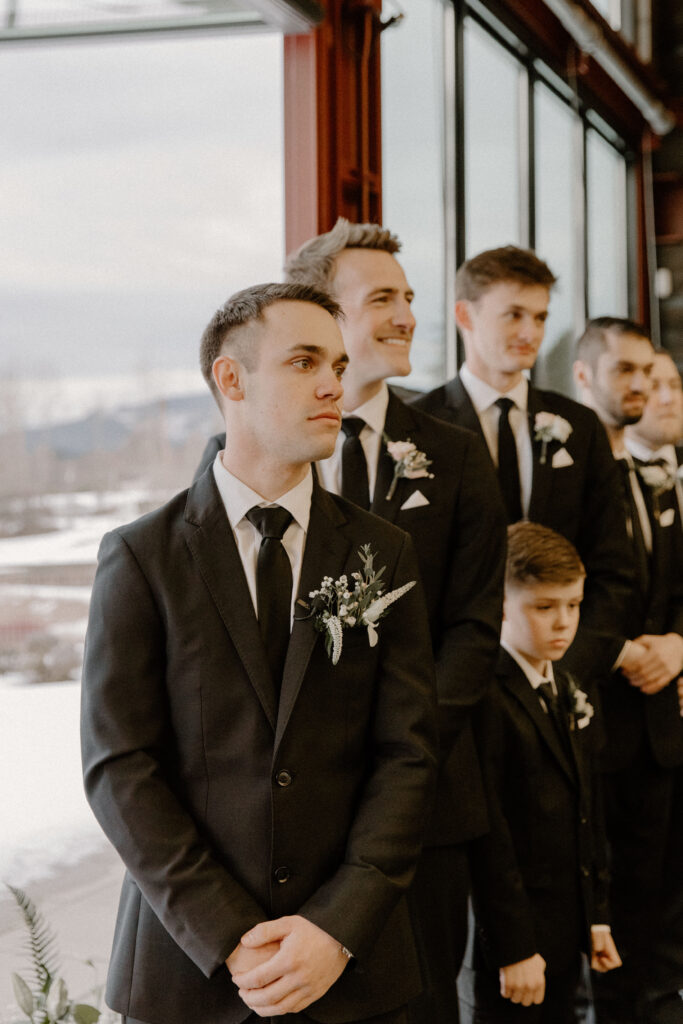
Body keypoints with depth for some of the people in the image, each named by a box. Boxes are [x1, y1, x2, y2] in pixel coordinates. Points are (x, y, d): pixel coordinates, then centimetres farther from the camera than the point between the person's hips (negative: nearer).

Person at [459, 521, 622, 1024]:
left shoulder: (570, 694, 10)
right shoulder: (487, 703, -18)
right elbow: (489, 837, -19)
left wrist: (597, 916, 13)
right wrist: (514, 949, -17)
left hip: (567, 934, 8)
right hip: (510, 936, -7)